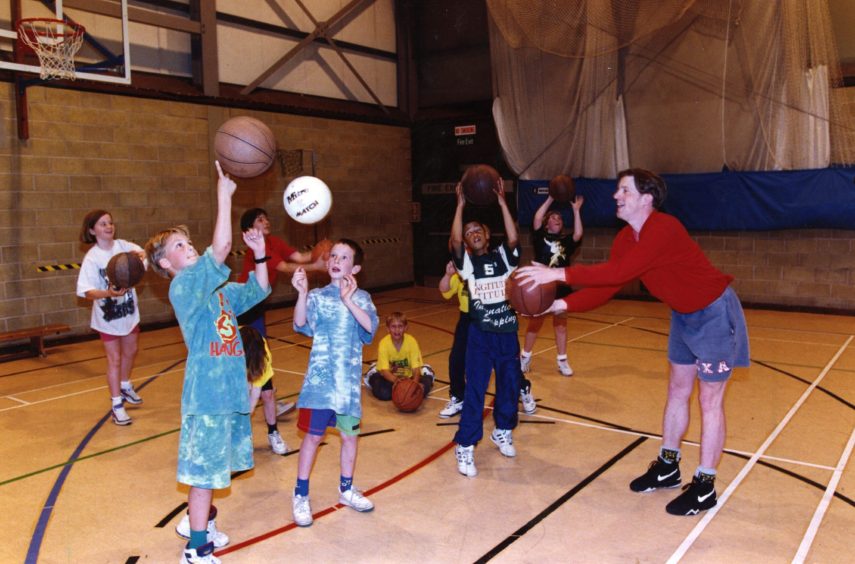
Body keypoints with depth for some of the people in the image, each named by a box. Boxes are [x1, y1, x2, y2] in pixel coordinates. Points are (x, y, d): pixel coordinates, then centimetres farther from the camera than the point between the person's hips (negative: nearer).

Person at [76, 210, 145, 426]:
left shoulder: (122, 245, -7)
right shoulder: (92, 258, -18)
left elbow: (142, 252, -22)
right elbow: (87, 291, -24)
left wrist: (139, 255, -44)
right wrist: (108, 293, -42)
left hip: (129, 311, 5)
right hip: (108, 315, -5)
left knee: (130, 351, 22)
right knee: (114, 359, 0)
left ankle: (125, 387, 46)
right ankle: (117, 405, 10)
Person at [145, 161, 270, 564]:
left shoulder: (217, 290, 11)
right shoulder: (183, 288, -14)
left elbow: (258, 291, 19)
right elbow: (220, 248, -28)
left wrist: (259, 254, 4)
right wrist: (224, 193, -27)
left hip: (232, 391, 8)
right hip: (207, 395, -8)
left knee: (216, 467, 21)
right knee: (204, 472, 1)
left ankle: (197, 522, 41)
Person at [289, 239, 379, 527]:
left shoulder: (361, 297, 1)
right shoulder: (317, 296, -3)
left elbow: (370, 325, -16)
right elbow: (301, 324, -18)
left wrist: (348, 300, -28)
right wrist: (302, 293, -33)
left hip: (350, 381, 2)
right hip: (321, 379, -2)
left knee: (349, 435, 14)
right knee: (313, 436, 2)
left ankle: (346, 489, 34)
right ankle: (300, 495, 19)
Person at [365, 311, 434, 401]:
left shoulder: (412, 341, -20)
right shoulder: (384, 343, -23)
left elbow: (416, 367, -22)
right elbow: (384, 370, -28)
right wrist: (396, 380, -48)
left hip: (408, 376, 1)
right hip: (389, 377, -1)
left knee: (422, 388, -23)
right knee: (383, 393, -26)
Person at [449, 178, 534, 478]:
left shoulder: (503, 256, 4)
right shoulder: (466, 262, 0)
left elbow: (513, 238, -15)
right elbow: (455, 240, -18)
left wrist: (501, 202, -17)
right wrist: (461, 205, -19)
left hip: (507, 332, 3)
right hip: (480, 334, -2)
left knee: (509, 385, 15)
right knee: (475, 390, -2)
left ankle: (502, 431, 38)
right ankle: (465, 446, 6)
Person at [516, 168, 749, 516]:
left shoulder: (664, 229, -31)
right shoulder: (625, 239, -4)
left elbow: (618, 272, -41)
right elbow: (606, 288, -7)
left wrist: (560, 274, -41)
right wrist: (561, 304, -20)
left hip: (714, 313, -8)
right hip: (683, 315, 8)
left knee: (709, 400, 0)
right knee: (677, 390, 15)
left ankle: (704, 488, 12)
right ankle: (667, 467, 30)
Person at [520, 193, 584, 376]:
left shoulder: (566, 241, 6)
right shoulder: (541, 237, 1)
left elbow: (578, 234, -13)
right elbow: (537, 220, -14)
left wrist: (576, 210, -16)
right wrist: (550, 200, -14)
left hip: (561, 289, 2)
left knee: (560, 324, 9)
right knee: (535, 323, 8)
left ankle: (562, 361, 18)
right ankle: (525, 357, 22)